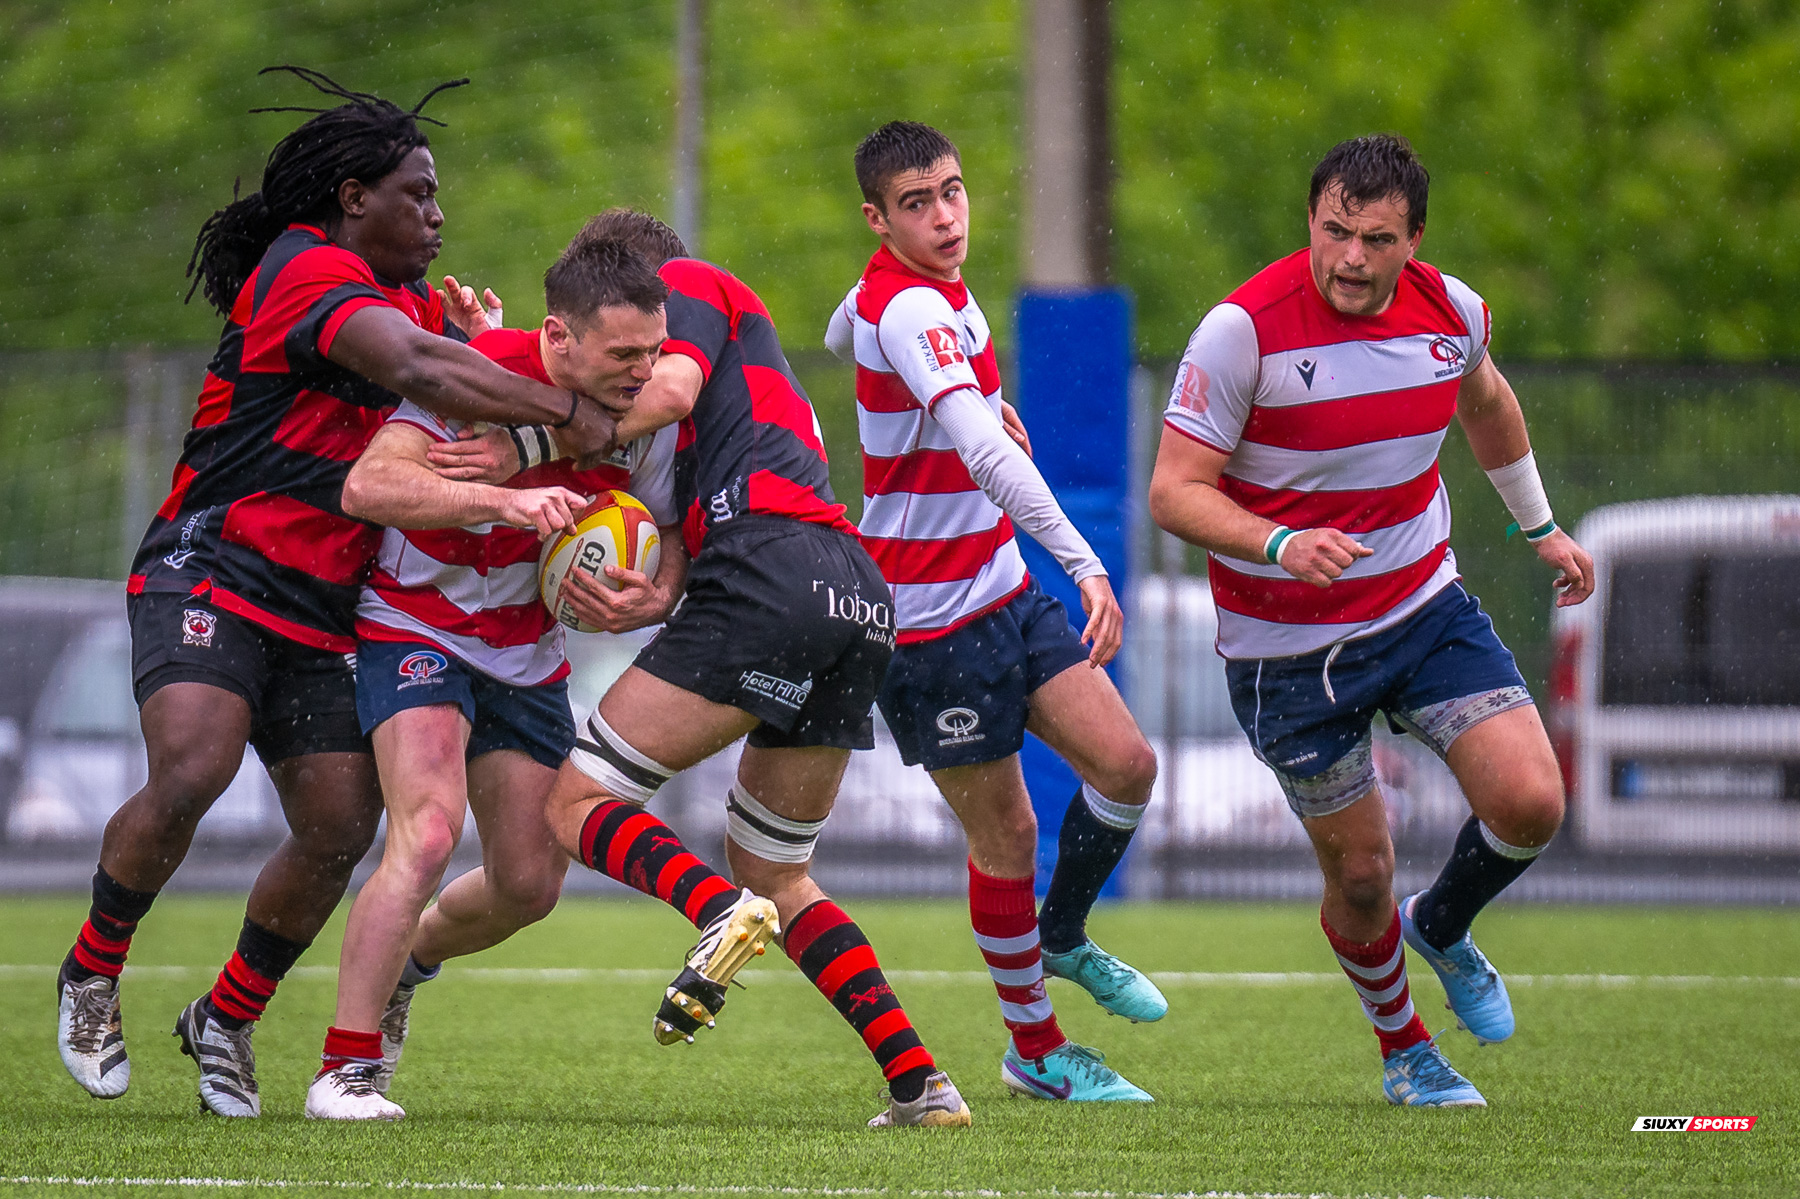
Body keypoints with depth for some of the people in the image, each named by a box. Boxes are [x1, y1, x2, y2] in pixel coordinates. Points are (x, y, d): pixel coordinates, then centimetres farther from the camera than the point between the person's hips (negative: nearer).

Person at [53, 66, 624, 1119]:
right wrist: (570, 415, -26)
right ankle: (93, 975, -3)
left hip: (321, 614, 8)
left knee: (342, 826, -4)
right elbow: (417, 374, -26)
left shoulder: (414, 307, 19)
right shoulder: (305, 270, -13)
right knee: (190, 774, -27)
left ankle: (227, 1020, 17)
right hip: (211, 572, -8)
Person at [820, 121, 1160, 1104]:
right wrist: (1085, 564, -43)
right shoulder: (910, 309, -24)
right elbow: (984, 451, -36)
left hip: (1005, 589, 9)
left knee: (1125, 764, 1)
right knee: (1006, 832, 1)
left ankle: (1062, 938, 27)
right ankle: (1034, 1049, 18)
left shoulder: (910, 291, 6)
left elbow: (843, 335, 30)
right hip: (932, 618, -9)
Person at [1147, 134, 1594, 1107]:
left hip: (1425, 607, 4)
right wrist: (1281, 543, -36)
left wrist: (1540, 527, 30)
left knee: (1530, 802, -12)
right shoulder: (1245, 329, -22)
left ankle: (1442, 930, 22)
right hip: (1287, 646, -4)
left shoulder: (1450, 310, -6)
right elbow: (1174, 491, -20)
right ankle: (1402, 1046, 33)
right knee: (1360, 873, 3)